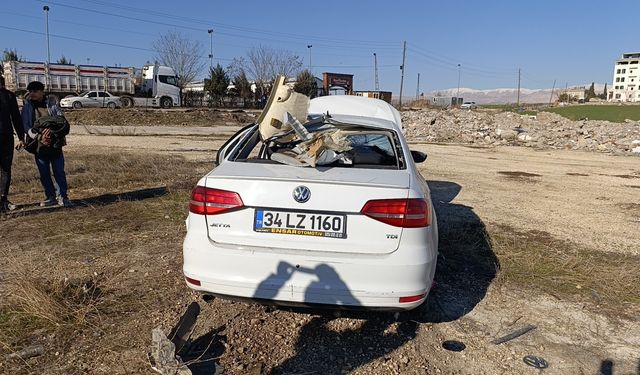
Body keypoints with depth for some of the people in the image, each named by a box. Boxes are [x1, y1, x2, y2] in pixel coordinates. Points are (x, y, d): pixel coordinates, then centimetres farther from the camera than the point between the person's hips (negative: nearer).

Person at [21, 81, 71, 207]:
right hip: (39, 145, 2)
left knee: (59, 172, -1)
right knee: (44, 174, 7)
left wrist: (51, 129, -24)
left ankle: (62, 196, 6)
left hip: (55, 143, -1)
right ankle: (51, 197, 17)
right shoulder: (27, 108, 6)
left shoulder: (51, 105, 5)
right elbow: (26, 126, 1)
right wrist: (39, 137, -14)